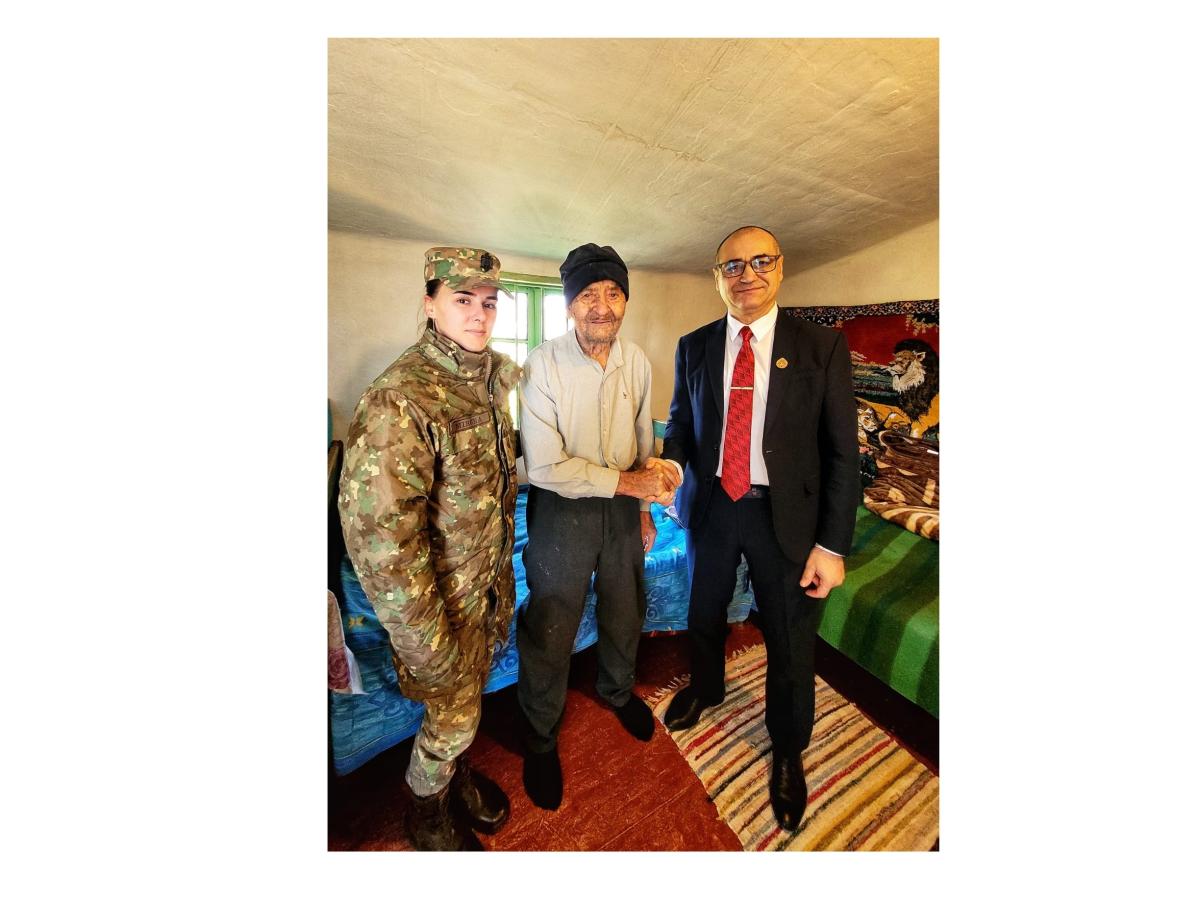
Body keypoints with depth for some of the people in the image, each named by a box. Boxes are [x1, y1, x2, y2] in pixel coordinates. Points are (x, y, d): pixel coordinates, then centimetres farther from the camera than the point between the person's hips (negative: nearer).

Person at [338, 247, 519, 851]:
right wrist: (429, 646, -20)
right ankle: (427, 812, 52)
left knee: (467, 699, 29)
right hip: (446, 599, -6)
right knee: (452, 714, 19)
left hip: (492, 582, 7)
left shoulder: (492, 375, 1)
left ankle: (454, 773, 59)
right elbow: (379, 537, -27)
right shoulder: (400, 399, -25)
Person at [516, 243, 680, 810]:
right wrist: (626, 481, -22)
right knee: (550, 630, 13)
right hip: (563, 509, -4)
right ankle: (540, 737, 45)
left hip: (623, 504, 5)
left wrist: (644, 506, 11)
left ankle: (617, 690, 58)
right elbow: (544, 466, -21)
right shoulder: (543, 364, -17)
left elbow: (643, 441, 8)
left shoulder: (637, 361, -1)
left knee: (626, 613, 23)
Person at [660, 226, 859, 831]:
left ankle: (787, 750, 47)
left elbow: (842, 451, -5)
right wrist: (671, 463, -16)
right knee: (704, 616, 22)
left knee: (790, 643, 15)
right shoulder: (693, 347, 3)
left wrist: (832, 544, -10)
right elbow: (681, 422, 6)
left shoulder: (823, 347, -4)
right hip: (711, 508, 3)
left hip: (785, 515, -1)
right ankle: (706, 688, 56)